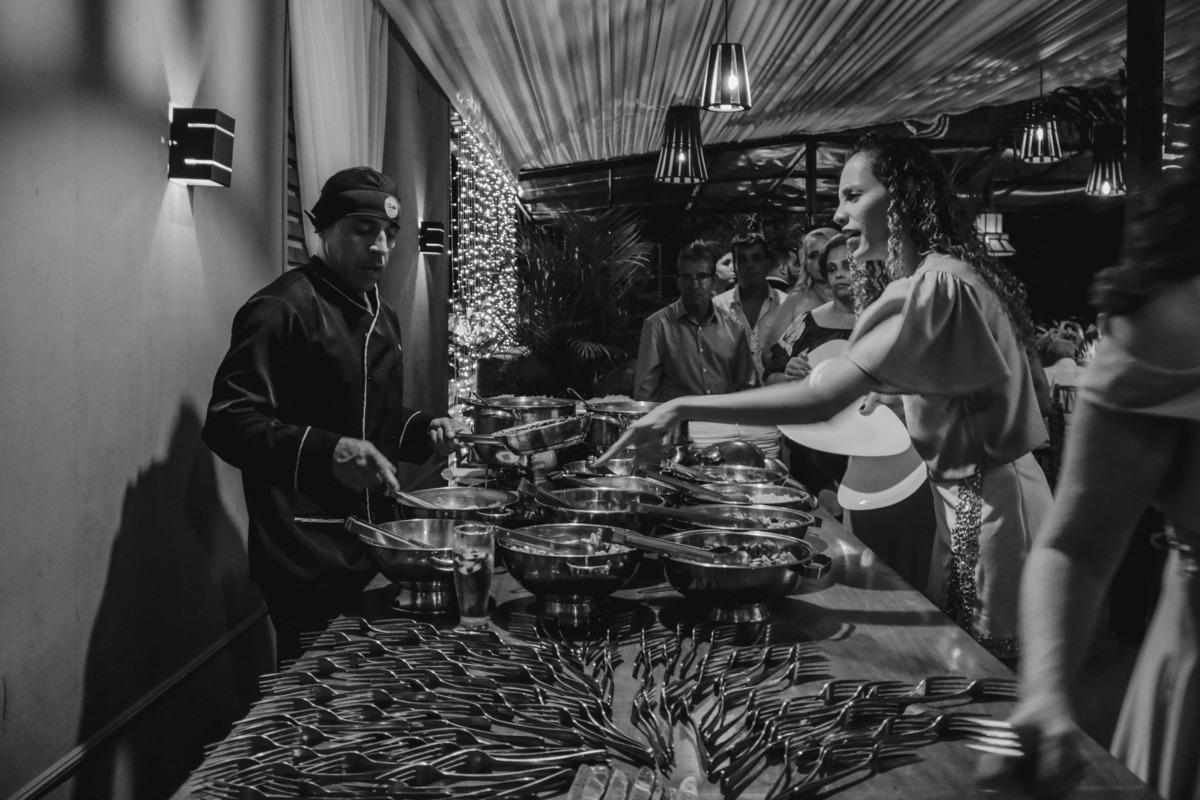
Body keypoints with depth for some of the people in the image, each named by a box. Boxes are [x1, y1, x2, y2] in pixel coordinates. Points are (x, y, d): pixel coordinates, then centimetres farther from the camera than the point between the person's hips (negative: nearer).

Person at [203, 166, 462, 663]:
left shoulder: (381, 316, 15)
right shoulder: (282, 309, -13)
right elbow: (227, 423, -20)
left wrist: (423, 430, 5)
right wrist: (325, 453, -34)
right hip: (306, 560, -8)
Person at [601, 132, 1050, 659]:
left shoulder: (937, 284, -22)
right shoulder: (946, 274, 11)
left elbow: (821, 399, -29)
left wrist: (684, 409, -27)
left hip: (985, 506, -9)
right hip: (975, 496, 9)